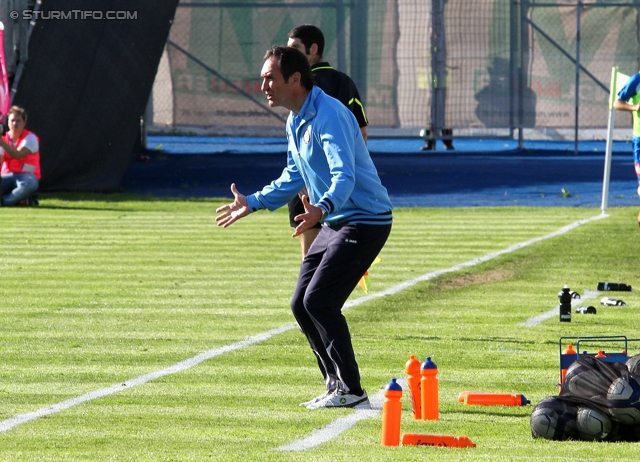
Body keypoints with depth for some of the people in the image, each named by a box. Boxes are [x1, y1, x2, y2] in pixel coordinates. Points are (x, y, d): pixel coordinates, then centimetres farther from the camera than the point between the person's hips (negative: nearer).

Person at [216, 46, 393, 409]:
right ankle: (338, 388, 15)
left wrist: (322, 208, -51)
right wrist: (252, 204, 24)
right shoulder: (296, 121, 11)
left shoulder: (329, 115, -21)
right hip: (335, 223, 10)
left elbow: (344, 176, -33)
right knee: (302, 304, 7)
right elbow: (294, 178, 26)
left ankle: (351, 391, -11)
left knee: (319, 300, -17)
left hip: (364, 221, -10)